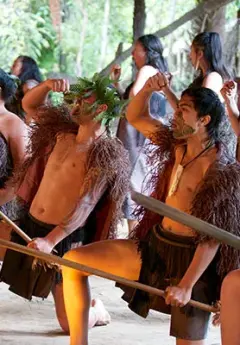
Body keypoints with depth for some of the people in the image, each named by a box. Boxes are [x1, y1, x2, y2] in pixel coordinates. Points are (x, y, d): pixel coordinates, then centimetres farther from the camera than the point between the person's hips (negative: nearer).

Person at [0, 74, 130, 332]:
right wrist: (47, 85, -5)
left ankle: (95, 309, 32)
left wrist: (51, 241, -28)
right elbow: (28, 105, 17)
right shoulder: (62, 132, 8)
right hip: (29, 224, 7)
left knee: (70, 323, 1)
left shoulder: (106, 154, -13)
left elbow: (85, 205, -20)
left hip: (65, 238, -7)